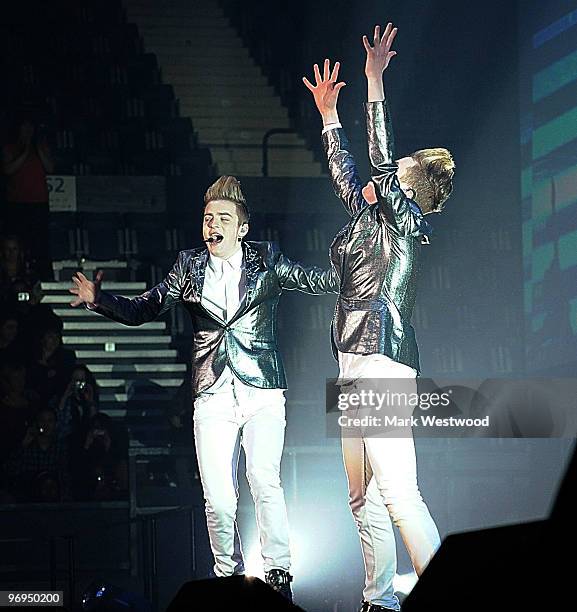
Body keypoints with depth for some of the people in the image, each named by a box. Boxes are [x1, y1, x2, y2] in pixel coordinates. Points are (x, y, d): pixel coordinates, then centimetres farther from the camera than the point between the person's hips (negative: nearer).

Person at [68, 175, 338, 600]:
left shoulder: (266, 260, 8)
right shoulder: (189, 267, 11)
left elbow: (312, 280, 2)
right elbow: (143, 310, 11)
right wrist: (100, 300, -5)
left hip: (262, 392, -2)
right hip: (213, 396, 2)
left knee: (264, 479, -20)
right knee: (218, 500, -5)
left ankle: (278, 576, -12)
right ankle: (229, 576, 13)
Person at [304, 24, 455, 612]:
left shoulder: (404, 218, -2)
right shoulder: (367, 216, 20)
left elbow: (380, 166, -14)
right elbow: (346, 174, 34)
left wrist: (375, 83, -13)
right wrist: (329, 115, 38)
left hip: (383, 361, -10)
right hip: (356, 364, 10)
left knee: (397, 492, -17)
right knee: (363, 497, 8)